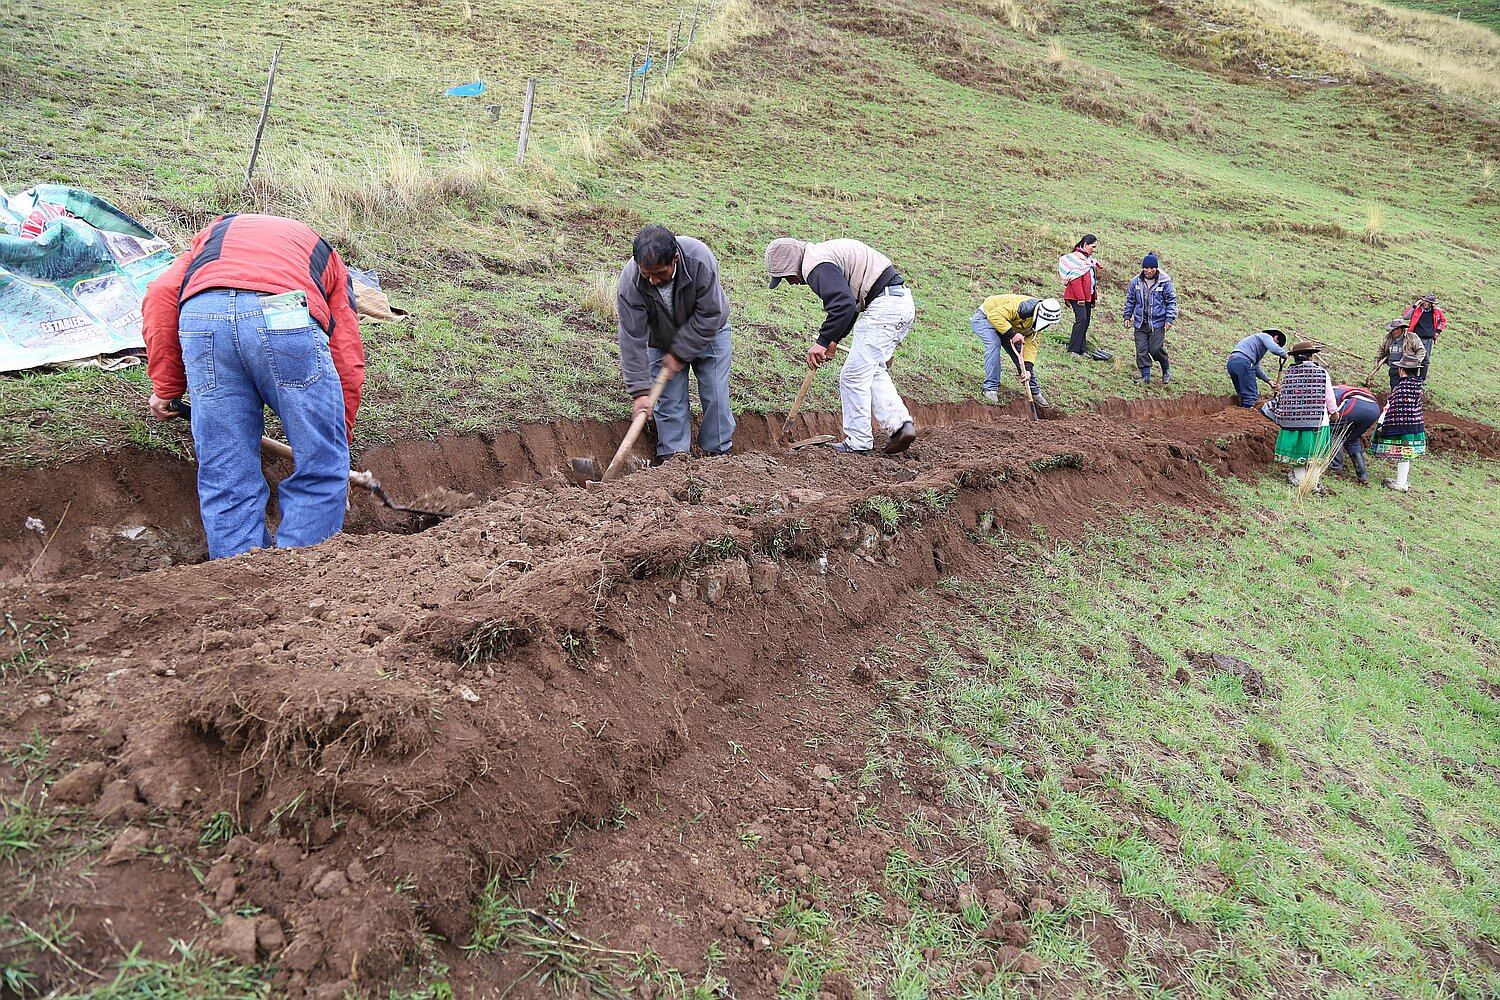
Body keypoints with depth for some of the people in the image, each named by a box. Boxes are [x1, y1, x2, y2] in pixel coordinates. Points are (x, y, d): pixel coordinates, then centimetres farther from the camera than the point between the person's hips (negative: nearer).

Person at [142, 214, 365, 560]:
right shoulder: (322, 253, 36)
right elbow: (347, 360, 27)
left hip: (201, 314, 2)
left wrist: (166, 387, 23)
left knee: (226, 480, 11)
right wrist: (339, 441, 34)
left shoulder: (214, 233, 40)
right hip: (285, 317, -2)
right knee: (320, 469, 10)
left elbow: (162, 294, 18)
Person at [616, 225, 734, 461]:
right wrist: (640, 390, -33)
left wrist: (679, 353, -25)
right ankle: (674, 456, 6)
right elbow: (632, 340, -30)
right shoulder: (629, 283, -32)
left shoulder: (700, 260, -36)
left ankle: (718, 452, 10)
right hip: (662, 340, 1)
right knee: (668, 399, -4)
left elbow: (708, 316, -28)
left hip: (707, 332, -1)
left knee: (716, 395, -3)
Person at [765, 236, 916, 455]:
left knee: (854, 376, -2)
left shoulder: (816, 265, -12)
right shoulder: (826, 255, 22)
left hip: (884, 307, -11)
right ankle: (901, 424, 10)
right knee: (874, 371, 19)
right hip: (903, 303, 11)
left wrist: (822, 342, -19)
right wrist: (834, 340, 25)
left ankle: (858, 443, 5)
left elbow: (844, 305, -25)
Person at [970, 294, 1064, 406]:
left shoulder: (1038, 321, -10)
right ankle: (991, 388, -27)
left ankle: (1034, 392, 17)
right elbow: (995, 315, -42)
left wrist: (1028, 368, -24)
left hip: (1008, 328, 8)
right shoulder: (1023, 307, -37)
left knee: (1022, 358, 2)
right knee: (994, 345, -33)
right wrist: (1012, 334, -43)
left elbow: (1031, 345, -11)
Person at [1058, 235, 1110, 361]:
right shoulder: (1076, 258, -11)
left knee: (1086, 321, 8)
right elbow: (1075, 280, -18)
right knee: (1081, 320, -15)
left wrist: (1095, 297, 18)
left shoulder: (1089, 259, 18)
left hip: (1088, 296, 9)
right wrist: (1080, 298, -19)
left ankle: (1082, 349, 12)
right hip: (1077, 297, -9)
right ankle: (1073, 349, -14)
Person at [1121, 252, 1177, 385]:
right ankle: (1145, 376, 11)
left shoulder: (1165, 282, -5)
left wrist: (1170, 319, -6)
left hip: (1157, 323, -3)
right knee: (1141, 350, 0)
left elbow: (1171, 302, 0)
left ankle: (1166, 370, 17)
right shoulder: (1136, 281, 3)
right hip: (1140, 323, 3)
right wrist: (1127, 316, 12)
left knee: (1155, 349, -9)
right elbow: (1130, 300, 14)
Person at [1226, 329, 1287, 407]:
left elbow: (1256, 368, 35)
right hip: (1243, 361, -9)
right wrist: (1284, 354, 8)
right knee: (1251, 394, -6)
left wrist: (1268, 381, 32)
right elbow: (1275, 349, -12)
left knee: (1244, 395, 14)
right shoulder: (1266, 336, 10)